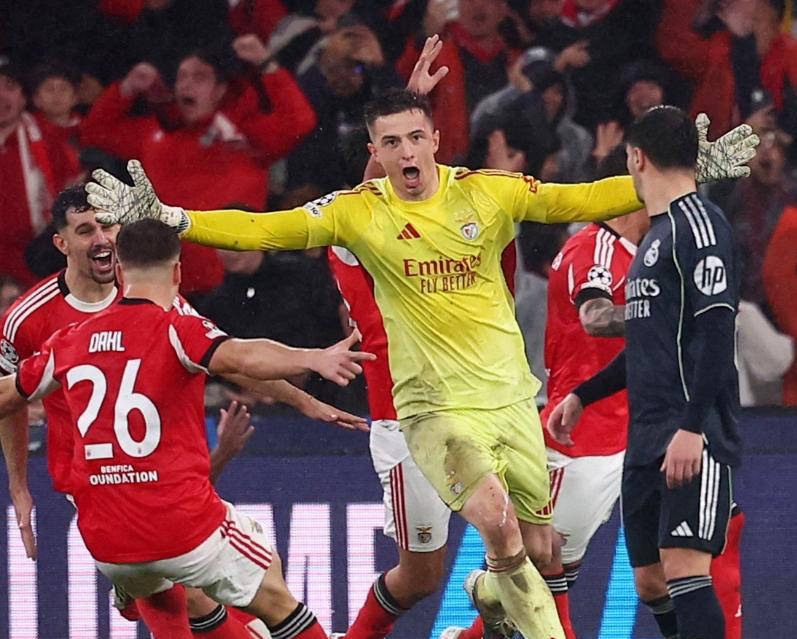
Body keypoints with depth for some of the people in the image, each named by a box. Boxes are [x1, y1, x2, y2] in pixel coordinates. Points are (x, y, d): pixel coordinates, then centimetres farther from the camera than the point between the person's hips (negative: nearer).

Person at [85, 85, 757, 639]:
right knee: (495, 518, -27)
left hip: (510, 396, 3)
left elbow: (585, 200, 4)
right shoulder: (357, 212, -5)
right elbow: (263, 230, -7)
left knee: (538, 551, 9)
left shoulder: (488, 192, -1)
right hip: (436, 408, -3)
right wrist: (164, 215, -17)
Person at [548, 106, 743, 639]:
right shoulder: (658, 233, 21)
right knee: (650, 581, 7)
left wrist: (691, 428, -26)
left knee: (684, 568, -18)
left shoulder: (700, 225, -9)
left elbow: (715, 332, -19)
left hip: (693, 440, -10)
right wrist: (582, 397, 34)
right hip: (648, 437, 10)